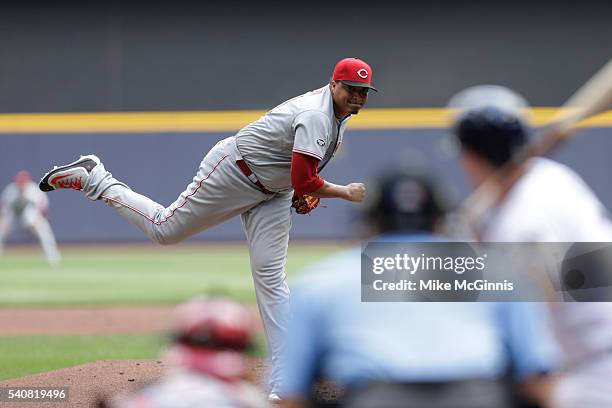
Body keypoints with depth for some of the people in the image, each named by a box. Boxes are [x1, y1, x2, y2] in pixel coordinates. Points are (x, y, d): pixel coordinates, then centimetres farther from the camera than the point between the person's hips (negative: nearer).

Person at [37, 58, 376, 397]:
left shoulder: (342, 113, 2)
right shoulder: (315, 116, -29)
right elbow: (303, 183, -32)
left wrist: (305, 194, 7)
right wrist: (347, 193, -20)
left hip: (273, 194, 8)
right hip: (233, 171, -8)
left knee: (271, 278, 1)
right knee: (165, 229, -2)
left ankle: (282, 385, -5)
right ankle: (93, 177, 18)